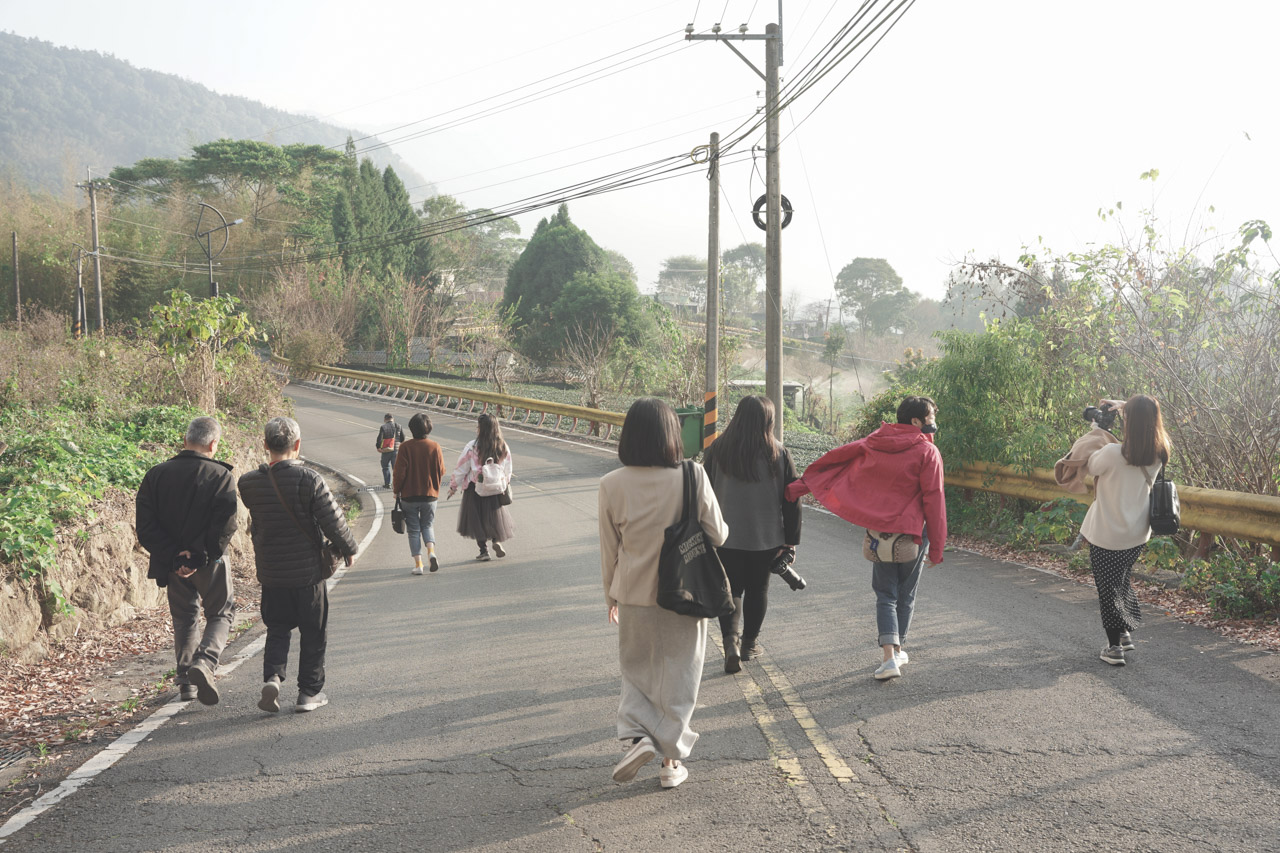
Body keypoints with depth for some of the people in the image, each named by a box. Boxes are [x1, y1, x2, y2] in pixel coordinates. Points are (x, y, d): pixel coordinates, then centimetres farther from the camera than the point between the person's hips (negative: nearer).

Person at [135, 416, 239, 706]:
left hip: (173, 563, 4)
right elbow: (224, 528, -19)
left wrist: (173, 557, -9)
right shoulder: (221, 476, -10)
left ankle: (186, 682, 19)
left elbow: (145, 527, -6)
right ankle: (204, 663, -12)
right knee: (220, 615, 12)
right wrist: (199, 558, -16)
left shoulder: (155, 475, 0)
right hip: (210, 563, -3)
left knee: (183, 619, 20)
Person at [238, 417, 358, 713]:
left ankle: (272, 676, -4)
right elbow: (332, 521, -14)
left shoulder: (249, 483, -5)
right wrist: (349, 549, 1)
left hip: (270, 572, 3)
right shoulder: (309, 479, -17)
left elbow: (253, 525, 7)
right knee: (313, 633, 11)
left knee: (277, 629, 17)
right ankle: (310, 692, 16)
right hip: (307, 570, -3)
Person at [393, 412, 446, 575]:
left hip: (409, 496, -2)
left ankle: (418, 563, 4)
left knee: (414, 529, 8)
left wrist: (396, 490, 4)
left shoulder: (406, 447, -12)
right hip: (430, 495, 2)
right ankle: (431, 551, -9)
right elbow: (441, 471, -1)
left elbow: (400, 472, -10)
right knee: (427, 525, 17)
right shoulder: (435, 447, -6)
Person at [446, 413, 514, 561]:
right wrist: (505, 485, 22)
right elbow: (507, 472, 7)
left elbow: (461, 469, -8)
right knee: (495, 515, 18)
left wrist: (453, 487, 3)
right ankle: (497, 540, -5)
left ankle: (484, 550, 6)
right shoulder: (503, 448, -2)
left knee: (477, 519, 9)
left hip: (475, 489, -3)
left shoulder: (472, 447, -14)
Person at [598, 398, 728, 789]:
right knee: (677, 675, 12)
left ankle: (636, 735, -1)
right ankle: (672, 759, 19)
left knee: (636, 669, 19)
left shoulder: (612, 485, -9)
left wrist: (611, 596, 14)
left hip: (633, 596, 1)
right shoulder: (692, 477, -14)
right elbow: (717, 535, -5)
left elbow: (609, 550, 0)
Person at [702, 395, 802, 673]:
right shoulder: (778, 453, -5)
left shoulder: (717, 450, -5)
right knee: (758, 589, 15)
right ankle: (749, 643, 23)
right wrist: (791, 541, 4)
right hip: (766, 537, 0)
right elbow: (791, 499, -3)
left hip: (726, 536, 0)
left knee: (731, 589, 8)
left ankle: (731, 639, -13)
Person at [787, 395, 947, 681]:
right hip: (913, 533, -3)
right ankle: (897, 650, 25)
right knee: (906, 595, 15)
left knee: (886, 595, 6)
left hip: (879, 532, 3)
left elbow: (835, 460, 6)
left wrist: (800, 485, 12)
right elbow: (933, 501, -11)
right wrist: (936, 547, -6)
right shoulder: (927, 452, -10)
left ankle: (889, 656, -10)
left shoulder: (874, 443, 4)